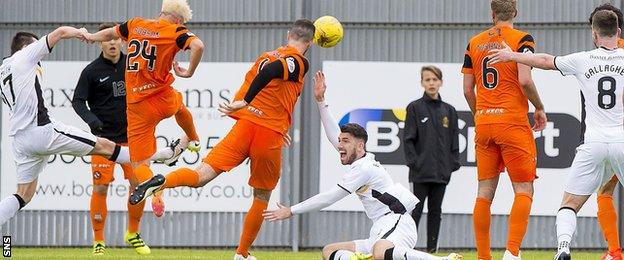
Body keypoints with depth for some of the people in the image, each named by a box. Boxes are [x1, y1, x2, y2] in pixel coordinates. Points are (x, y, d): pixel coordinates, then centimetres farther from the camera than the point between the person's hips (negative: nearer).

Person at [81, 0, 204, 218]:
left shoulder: (135, 25, 6)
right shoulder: (176, 31, -5)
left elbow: (109, 33, 24)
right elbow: (198, 46, -25)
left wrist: (91, 37, 46)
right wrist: (189, 72, -9)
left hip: (137, 107, 0)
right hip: (164, 101, 0)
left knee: (139, 163, 4)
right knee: (179, 106, 39)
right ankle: (193, 140, 64)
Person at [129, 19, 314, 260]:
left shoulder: (267, 55, 21)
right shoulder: (300, 62, -2)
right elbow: (271, 72, -22)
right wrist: (244, 102, -25)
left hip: (245, 124, 4)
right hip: (270, 135, -4)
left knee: (202, 175, -9)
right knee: (262, 197, 14)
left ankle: (162, 182, -38)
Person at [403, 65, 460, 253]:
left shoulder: (449, 111, 10)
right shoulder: (415, 108, 0)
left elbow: (454, 140, 12)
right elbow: (408, 138, -3)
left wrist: (453, 164, 3)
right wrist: (413, 162, -11)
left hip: (441, 172, 4)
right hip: (421, 171, -4)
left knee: (435, 210, 7)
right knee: (416, 209, -5)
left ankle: (432, 248, 11)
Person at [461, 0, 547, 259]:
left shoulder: (474, 43, 10)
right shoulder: (521, 39, -4)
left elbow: (467, 89, 11)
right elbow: (525, 80, -15)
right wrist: (539, 108, 1)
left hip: (483, 123, 5)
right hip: (513, 122, -5)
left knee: (484, 192, 7)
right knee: (524, 190, -2)